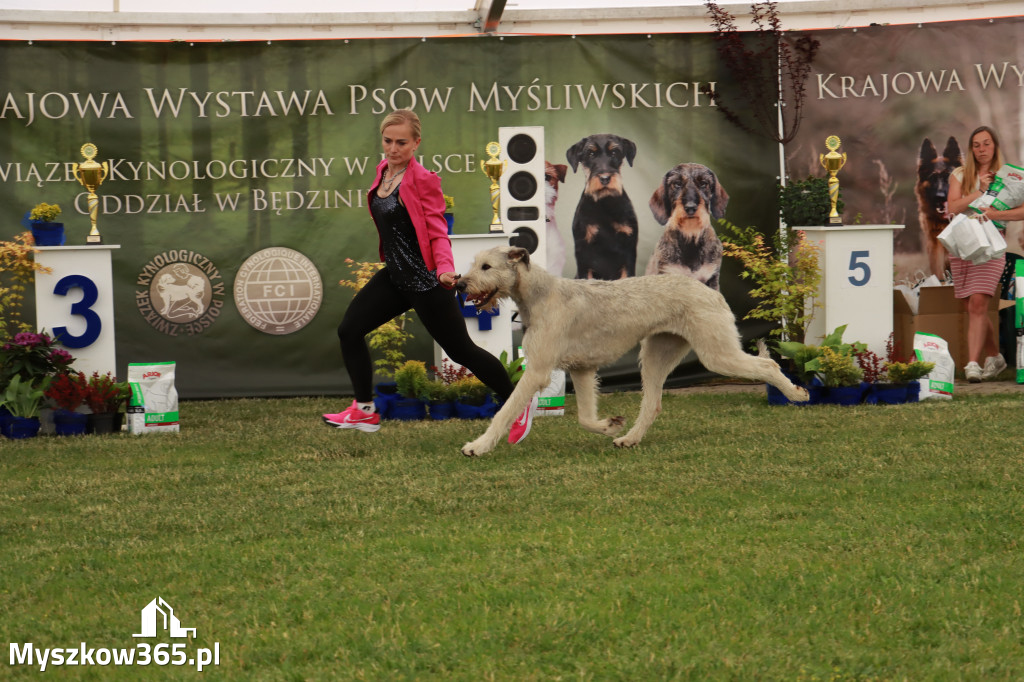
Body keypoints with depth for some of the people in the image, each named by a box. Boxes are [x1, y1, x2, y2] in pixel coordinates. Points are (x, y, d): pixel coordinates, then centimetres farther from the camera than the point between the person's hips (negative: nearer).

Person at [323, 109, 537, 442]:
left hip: (425, 279, -8)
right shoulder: (383, 171, 7)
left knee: (460, 350, 0)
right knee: (349, 330, 1)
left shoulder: (424, 180, -16)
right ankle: (365, 412, 11)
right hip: (394, 276, 8)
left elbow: (438, 232, -17)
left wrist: (445, 268, -33)